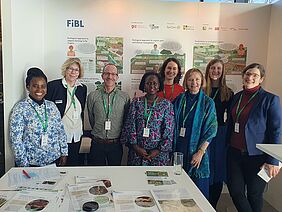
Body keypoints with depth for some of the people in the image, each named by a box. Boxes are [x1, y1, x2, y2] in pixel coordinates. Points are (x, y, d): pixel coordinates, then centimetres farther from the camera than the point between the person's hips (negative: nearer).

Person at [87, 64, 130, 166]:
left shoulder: (125, 97, 0)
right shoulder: (92, 96, 1)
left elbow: (127, 121, 7)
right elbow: (91, 119, 9)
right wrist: (99, 133, 11)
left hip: (116, 144, 0)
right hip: (97, 144, 0)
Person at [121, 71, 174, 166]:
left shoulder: (166, 104, 0)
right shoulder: (136, 102, 2)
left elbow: (169, 131, -2)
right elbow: (130, 125, -1)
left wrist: (158, 150, -9)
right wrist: (135, 147, -9)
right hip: (137, 151, 1)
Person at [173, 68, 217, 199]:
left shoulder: (208, 102, -1)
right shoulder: (179, 100, 6)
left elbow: (211, 129, -6)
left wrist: (201, 152, -13)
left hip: (197, 150, -2)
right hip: (179, 148, 3)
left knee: (199, 188, 3)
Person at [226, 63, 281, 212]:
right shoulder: (236, 97, 8)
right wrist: (226, 147, 15)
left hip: (257, 156, -4)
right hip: (234, 153, 5)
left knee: (254, 194, 11)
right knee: (235, 190, 8)